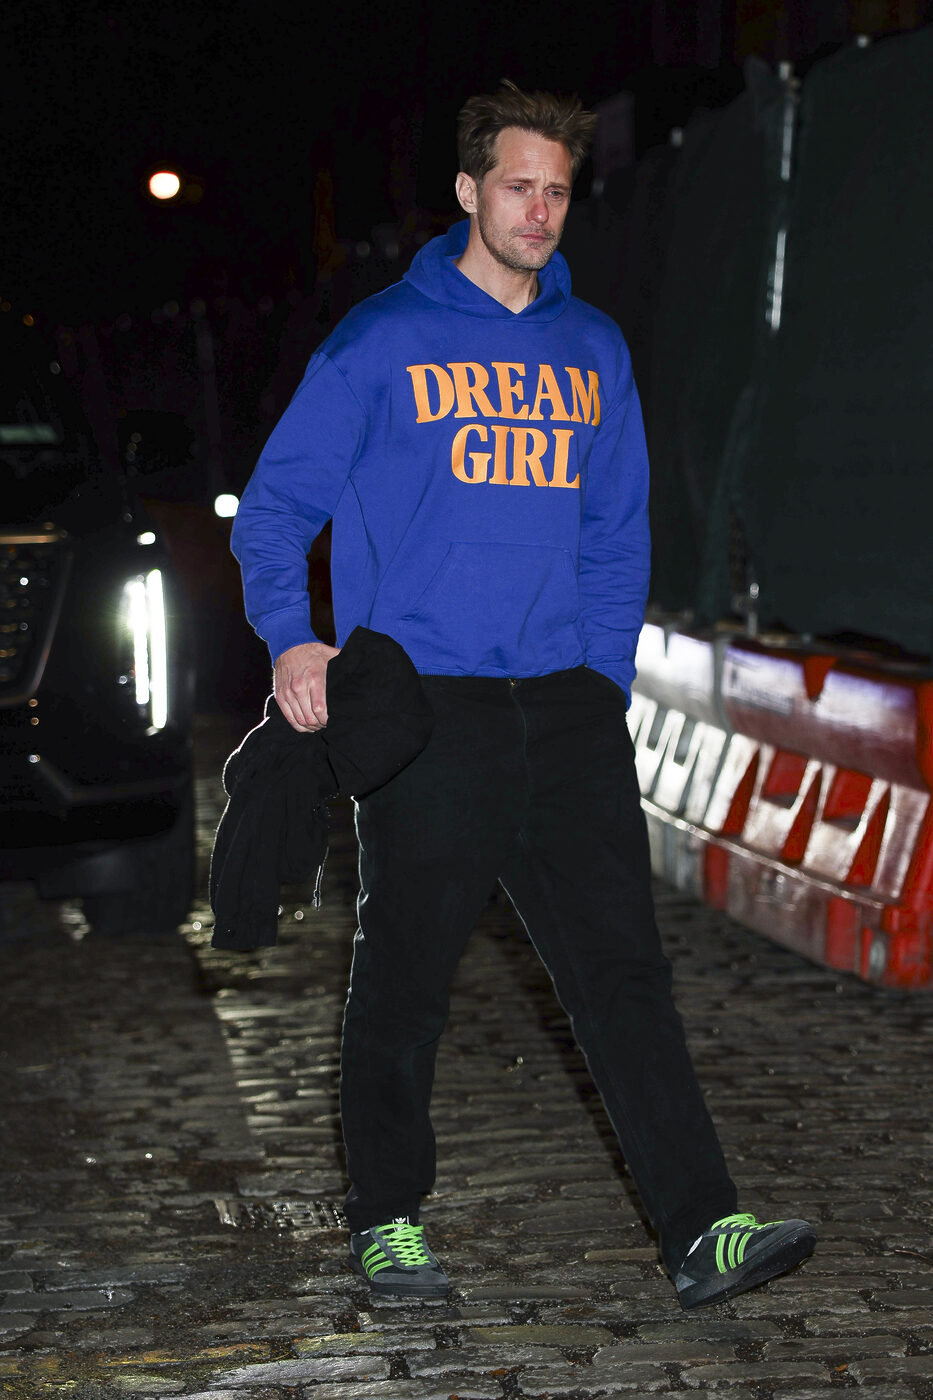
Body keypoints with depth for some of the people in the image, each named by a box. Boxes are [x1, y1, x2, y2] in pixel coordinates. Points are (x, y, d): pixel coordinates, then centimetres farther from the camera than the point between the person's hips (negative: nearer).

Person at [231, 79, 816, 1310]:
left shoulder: (594, 350, 14)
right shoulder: (384, 340, 1)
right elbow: (275, 504, 2)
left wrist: (606, 677, 8)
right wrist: (293, 637, -14)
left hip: (566, 702, 4)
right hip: (423, 704, -3)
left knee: (624, 965, -2)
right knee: (407, 977, 5)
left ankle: (699, 1230, -2)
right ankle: (388, 1217, 22)